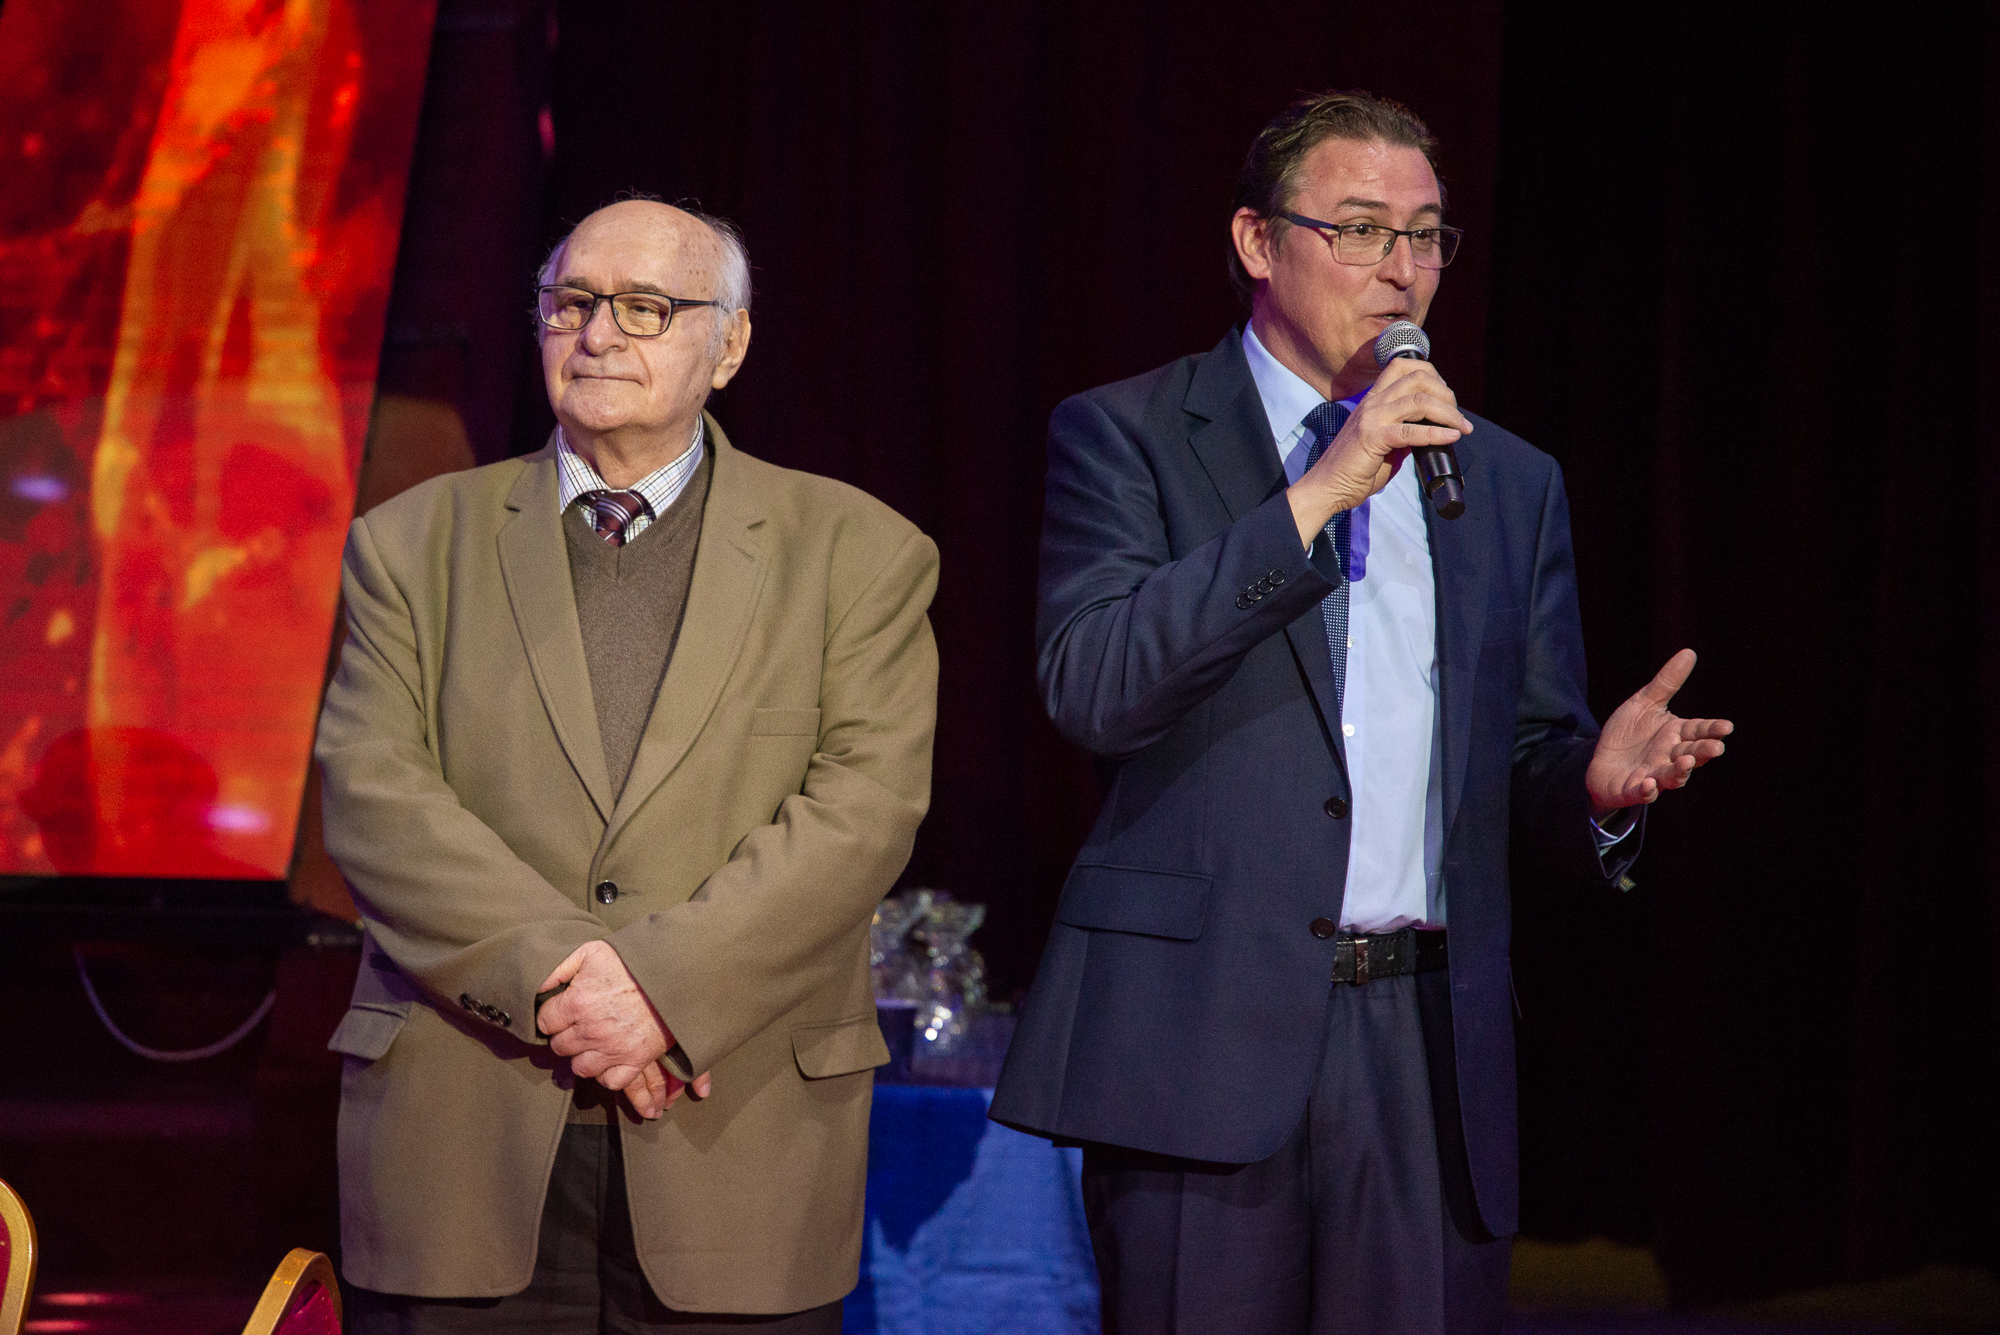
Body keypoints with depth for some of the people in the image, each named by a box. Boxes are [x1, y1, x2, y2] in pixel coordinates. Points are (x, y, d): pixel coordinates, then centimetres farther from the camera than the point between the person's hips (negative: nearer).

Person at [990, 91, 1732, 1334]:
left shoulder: (1511, 481, 16)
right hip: (1206, 1037, -3)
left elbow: (1528, 775, 16)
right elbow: (1092, 685, -13)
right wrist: (1316, 496, -14)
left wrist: (1597, 781, -8)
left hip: (1435, 1055, 3)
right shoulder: (1125, 436, 4)